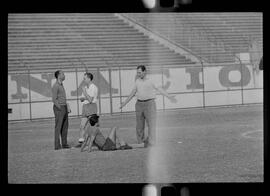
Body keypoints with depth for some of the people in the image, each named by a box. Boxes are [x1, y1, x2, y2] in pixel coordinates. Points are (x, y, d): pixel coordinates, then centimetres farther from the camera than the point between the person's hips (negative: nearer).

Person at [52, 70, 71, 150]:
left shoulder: (61, 85, 17)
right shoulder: (55, 86, -14)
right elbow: (54, 99, -18)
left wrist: (67, 107, 15)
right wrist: (60, 109, -17)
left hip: (64, 108, 9)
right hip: (59, 108, -9)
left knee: (65, 127, 10)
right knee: (58, 127, -6)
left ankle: (64, 144, 16)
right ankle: (57, 145, -4)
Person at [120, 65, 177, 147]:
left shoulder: (151, 80, -5)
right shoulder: (137, 81, 10)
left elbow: (160, 89, -10)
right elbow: (133, 93, 20)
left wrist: (169, 97, -23)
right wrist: (124, 103, 25)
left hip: (149, 103, -5)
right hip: (139, 104, 5)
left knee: (151, 124, -9)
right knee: (139, 125, 5)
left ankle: (151, 143, -8)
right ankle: (140, 143, 12)